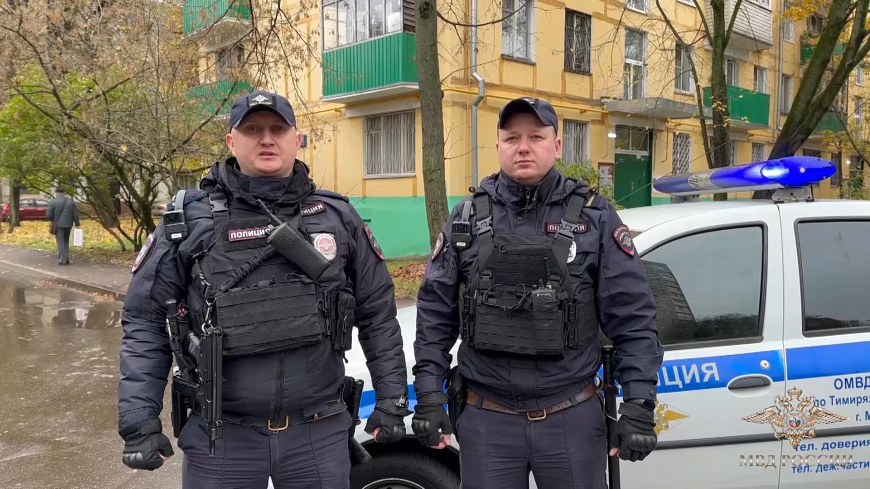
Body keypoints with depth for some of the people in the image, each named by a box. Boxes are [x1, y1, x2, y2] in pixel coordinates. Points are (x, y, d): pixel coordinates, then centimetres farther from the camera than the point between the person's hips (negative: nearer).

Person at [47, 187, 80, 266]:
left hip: (58, 225, -3)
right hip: (68, 225, 3)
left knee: (60, 242, 2)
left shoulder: (53, 202, -7)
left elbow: (48, 215, -9)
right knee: (66, 242, 16)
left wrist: (53, 220, 12)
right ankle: (66, 259, 13)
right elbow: (75, 215, 1)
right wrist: (77, 224, 12)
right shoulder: (71, 202, 2)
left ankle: (62, 260, -1)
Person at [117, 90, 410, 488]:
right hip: (220, 437, -1)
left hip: (321, 432, 2)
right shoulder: (189, 219, -2)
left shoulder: (337, 216, 3)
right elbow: (145, 322, 0)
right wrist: (139, 420, -5)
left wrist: (392, 400, 5)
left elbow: (377, 313, 7)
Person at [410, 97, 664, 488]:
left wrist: (638, 404, -8)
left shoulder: (594, 216, -2)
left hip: (572, 417, -1)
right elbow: (435, 314, 4)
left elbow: (633, 319, -3)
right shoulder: (467, 218, 3)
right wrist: (429, 395, -1)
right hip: (485, 418, 1)